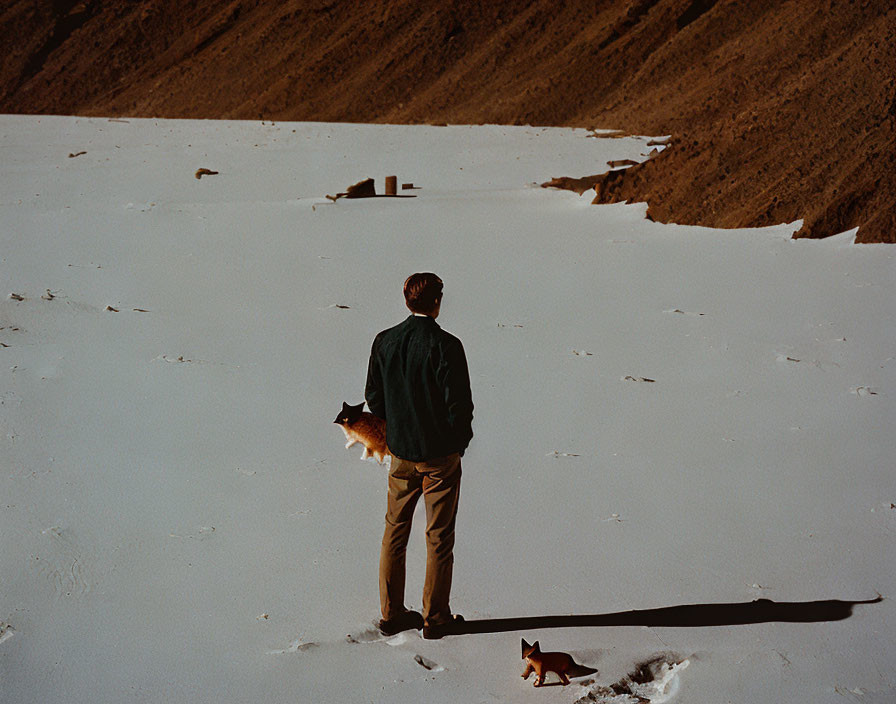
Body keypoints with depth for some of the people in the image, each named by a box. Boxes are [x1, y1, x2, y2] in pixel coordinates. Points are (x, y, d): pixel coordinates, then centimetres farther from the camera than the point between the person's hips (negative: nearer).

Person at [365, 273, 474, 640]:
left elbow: (373, 397, 4)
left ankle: (392, 613, 21)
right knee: (439, 537, 7)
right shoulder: (446, 345, -18)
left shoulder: (384, 342, -3)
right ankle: (435, 617, 15)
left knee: (394, 532, 15)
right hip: (441, 455, -4)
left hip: (401, 452, 4)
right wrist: (460, 440, 2)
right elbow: (460, 403, -16)